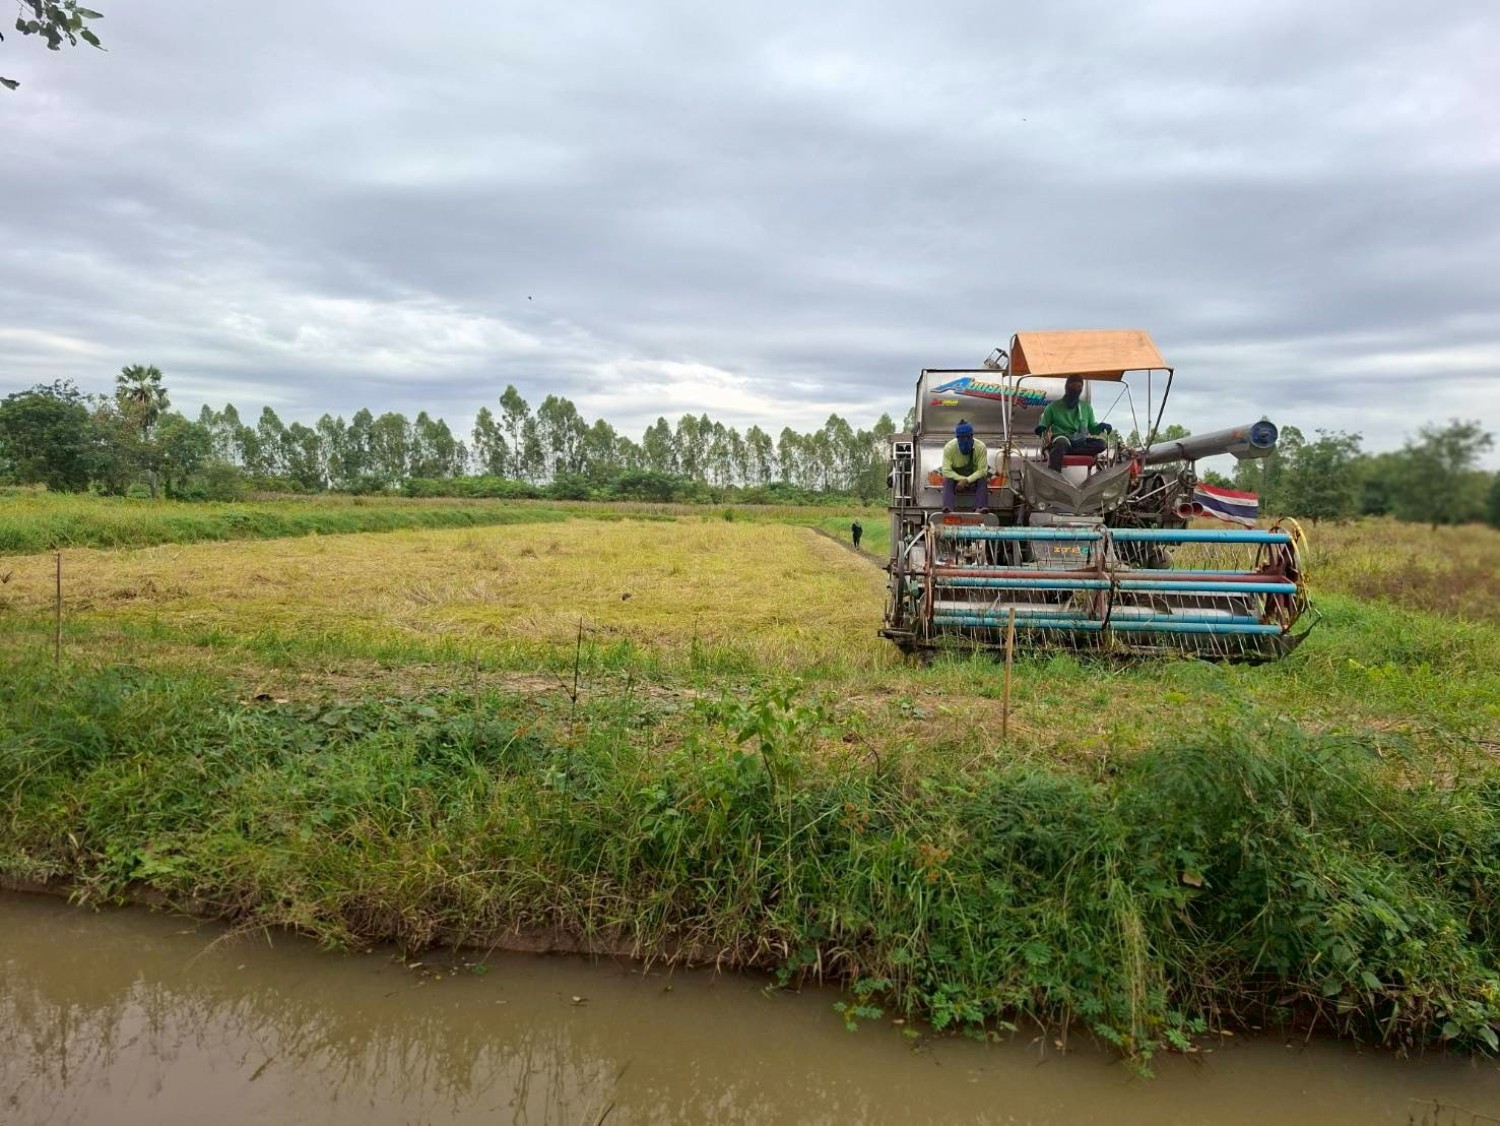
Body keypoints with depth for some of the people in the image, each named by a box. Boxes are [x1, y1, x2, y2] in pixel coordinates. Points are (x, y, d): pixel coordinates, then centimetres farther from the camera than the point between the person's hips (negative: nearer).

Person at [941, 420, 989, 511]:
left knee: (983, 480, -30)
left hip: (974, 479, 0)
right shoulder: (949, 447, -17)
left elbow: (982, 470, -20)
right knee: (948, 480, -32)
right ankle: (947, 508, -51)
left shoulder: (980, 447, -17)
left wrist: (967, 480, -31)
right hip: (956, 478, 0)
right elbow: (946, 471, -19)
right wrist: (962, 479, -31)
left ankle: (982, 508, -47)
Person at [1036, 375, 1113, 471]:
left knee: (1100, 443, -28)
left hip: (1080, 442, 4)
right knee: (1061, 442, -40)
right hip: (1061, 438, -4)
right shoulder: (1054, 406, 11)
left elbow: (1092, 428, 22)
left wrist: (1101, 427, -1)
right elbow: (1043, 425, 11)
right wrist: (1040, 429, -14)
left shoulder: (1086, 408, 20)